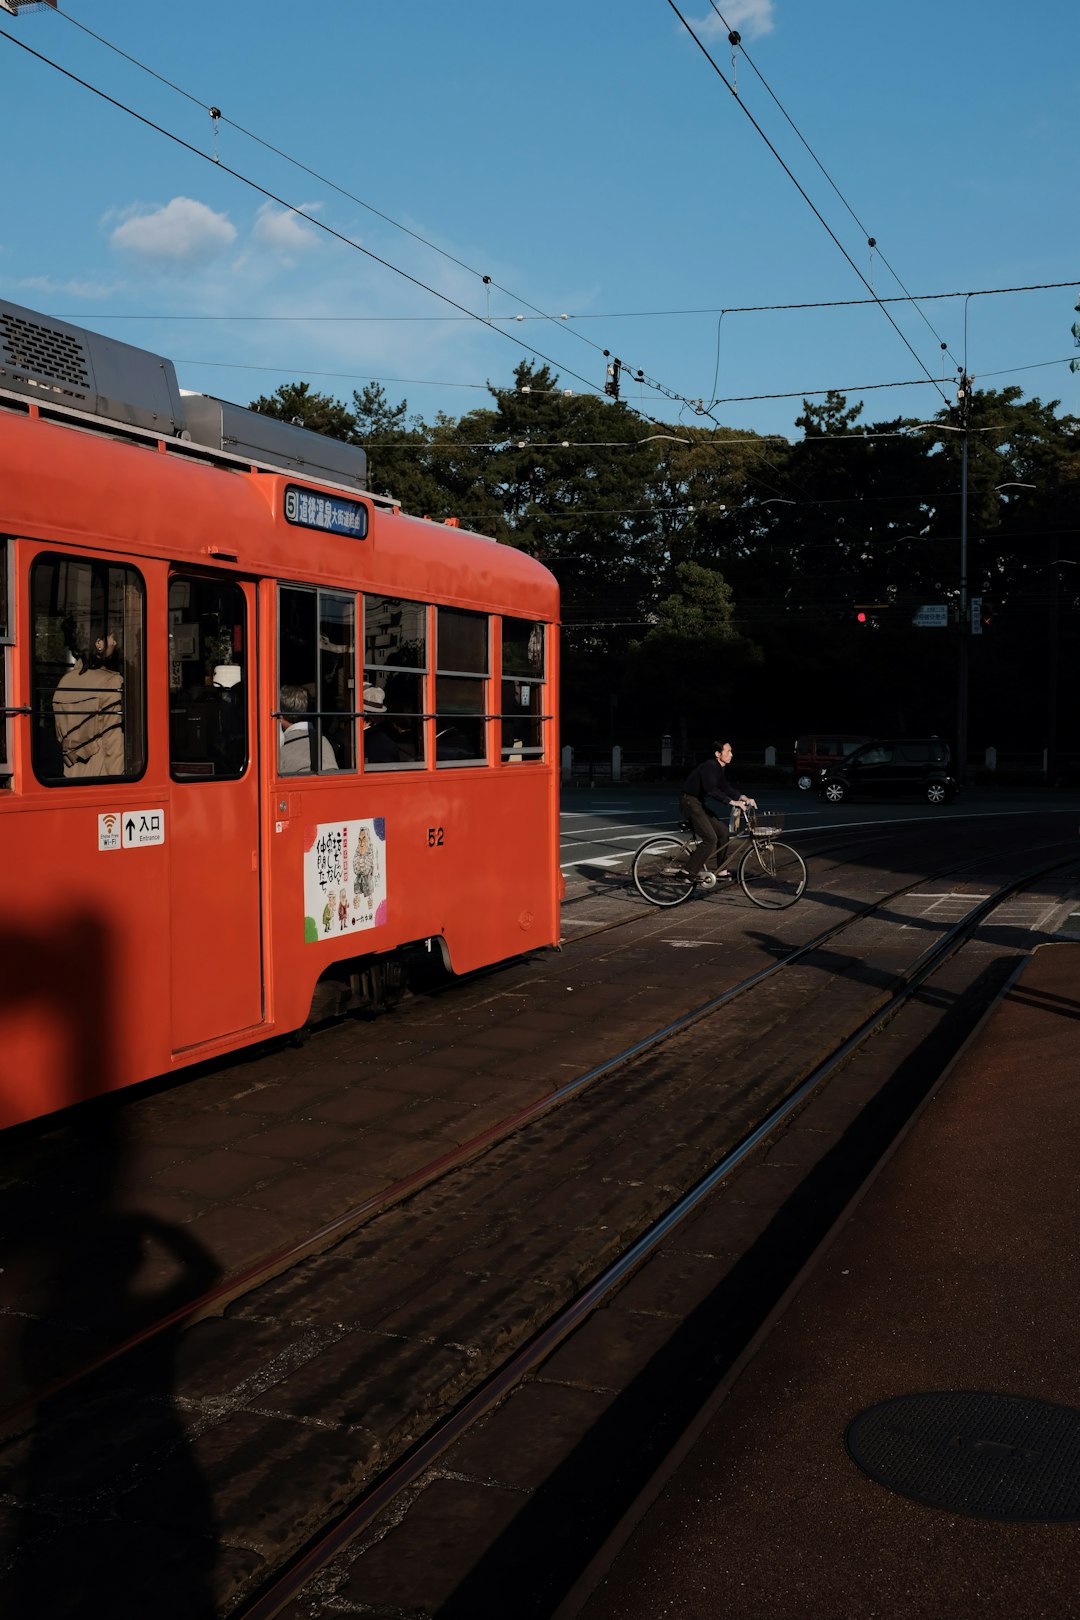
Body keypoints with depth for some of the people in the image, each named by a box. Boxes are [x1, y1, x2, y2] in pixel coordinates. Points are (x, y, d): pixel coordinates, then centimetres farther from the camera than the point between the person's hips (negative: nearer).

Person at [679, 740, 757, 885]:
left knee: (722, 831, 8)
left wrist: (744, 798, -1)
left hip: (699, 803, 10)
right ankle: (691, 872, -7)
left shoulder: (720, 768, 10)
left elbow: (725, 787, 14)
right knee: (710, 839, -15)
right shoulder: (709, 766, -21)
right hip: (690, 802, -10)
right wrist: (733, 802, -36)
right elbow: (711, 790, -32)